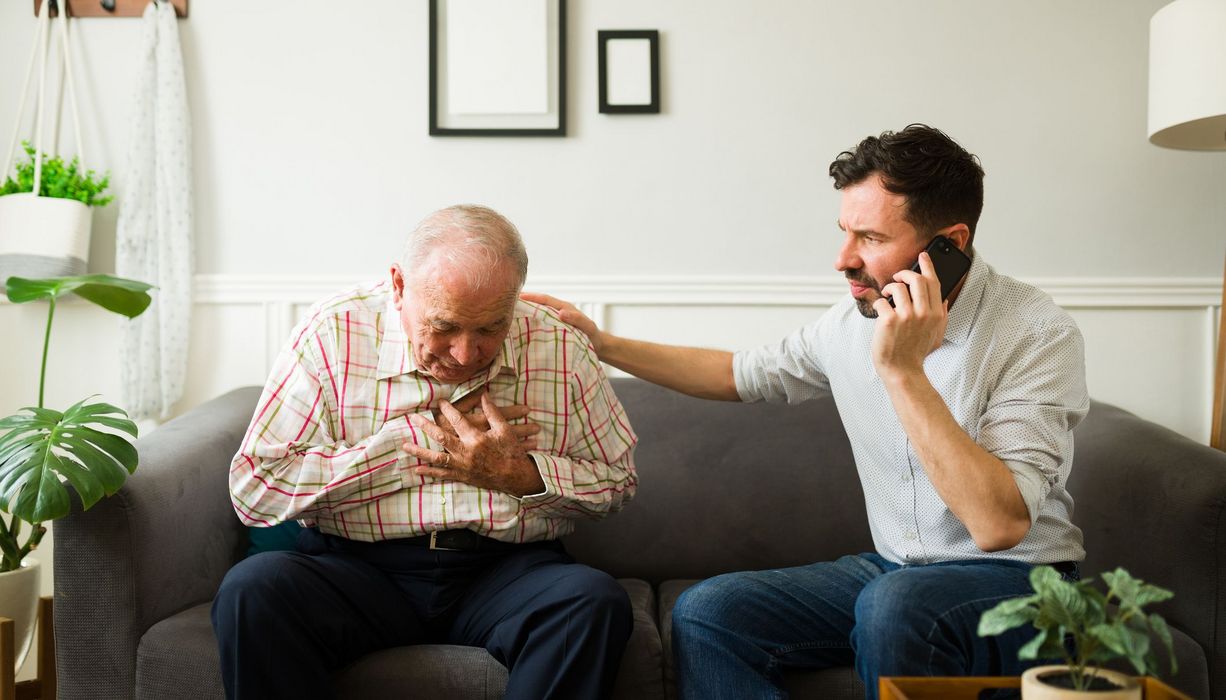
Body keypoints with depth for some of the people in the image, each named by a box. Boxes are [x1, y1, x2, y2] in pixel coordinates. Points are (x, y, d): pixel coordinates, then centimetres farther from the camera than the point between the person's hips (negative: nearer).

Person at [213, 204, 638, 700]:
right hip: (360, 569, 0)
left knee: (597, 602, -29)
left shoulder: (559, 347, 1)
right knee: (252, 589, -29)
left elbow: (617, 481, 9)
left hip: (507, 570, 1)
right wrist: (412, 442, -13)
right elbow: (253, 489, -9)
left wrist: (520, 473, -12)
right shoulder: (333, 334, -4)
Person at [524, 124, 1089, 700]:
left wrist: (903, 371, -29)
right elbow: (743, 375, 17)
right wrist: (602, 344, 12)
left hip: (1015, 580, -4)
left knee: (894, 604, -37)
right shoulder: (854, 318, 0)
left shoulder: (1039, 335, -17)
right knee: (704, 613, -15)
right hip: (893, 567, 5)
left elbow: (999, 524, -28)